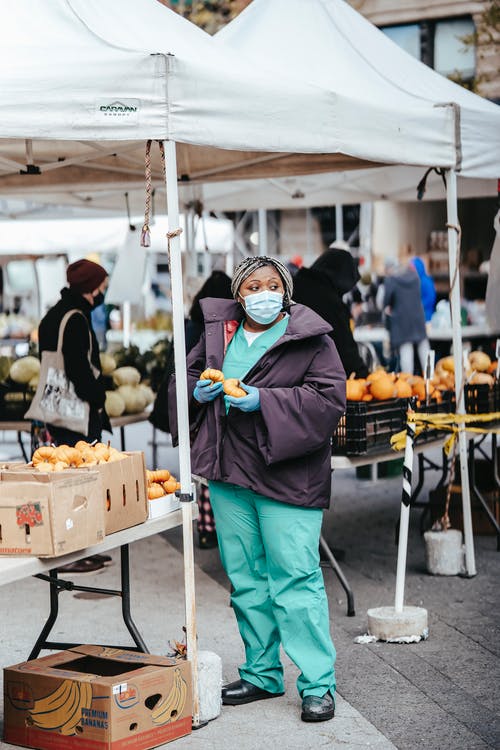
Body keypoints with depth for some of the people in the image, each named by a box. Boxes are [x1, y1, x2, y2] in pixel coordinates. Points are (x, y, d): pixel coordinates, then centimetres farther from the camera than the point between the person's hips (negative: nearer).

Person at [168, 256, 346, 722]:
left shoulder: (311, 338, -4)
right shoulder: (217, 331, 11)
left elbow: (329, 397, -11)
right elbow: (185, 375, 20)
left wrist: (264, 401, -19)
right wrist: (198, 391, -4)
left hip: (286, 476, -6)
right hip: (228, 474, 6)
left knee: (296, 578, -7)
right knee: (245, 578, 13)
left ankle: (318, 684, 2)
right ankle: (262, 675, 26)